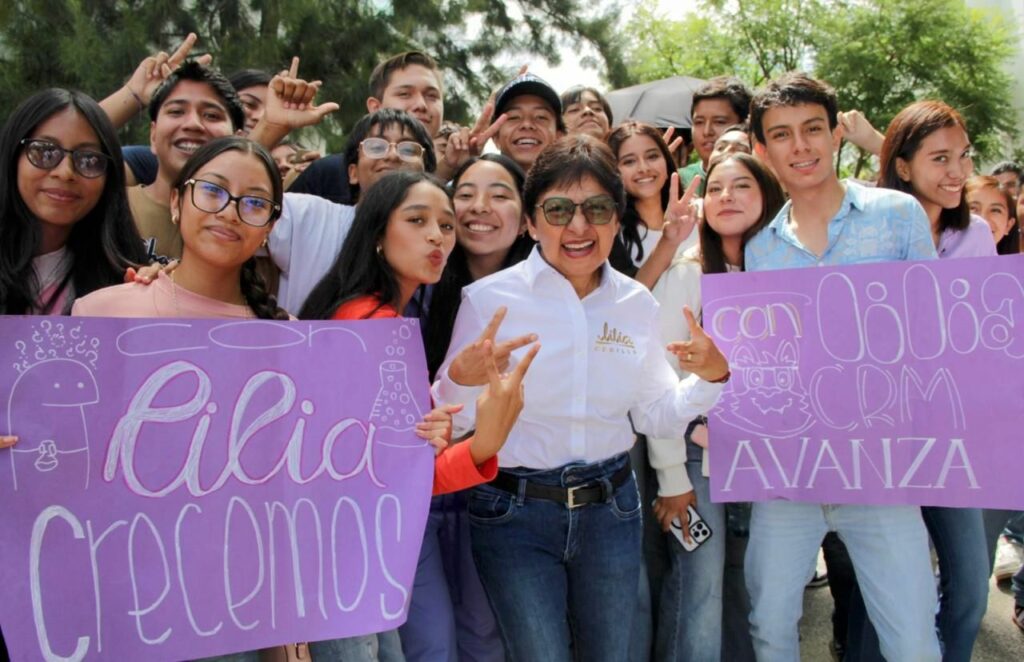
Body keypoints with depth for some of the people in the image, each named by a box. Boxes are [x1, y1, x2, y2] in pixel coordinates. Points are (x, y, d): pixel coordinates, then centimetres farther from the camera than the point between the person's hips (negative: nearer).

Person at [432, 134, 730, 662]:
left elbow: (656, 416, 7)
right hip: (514, 513, -4)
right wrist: (462, 380, -30)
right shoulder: (489, 299, -12)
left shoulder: (638, 303, 0)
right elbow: (452, 419, -10)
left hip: (611, 508, 4)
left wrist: (710, 379, -9)